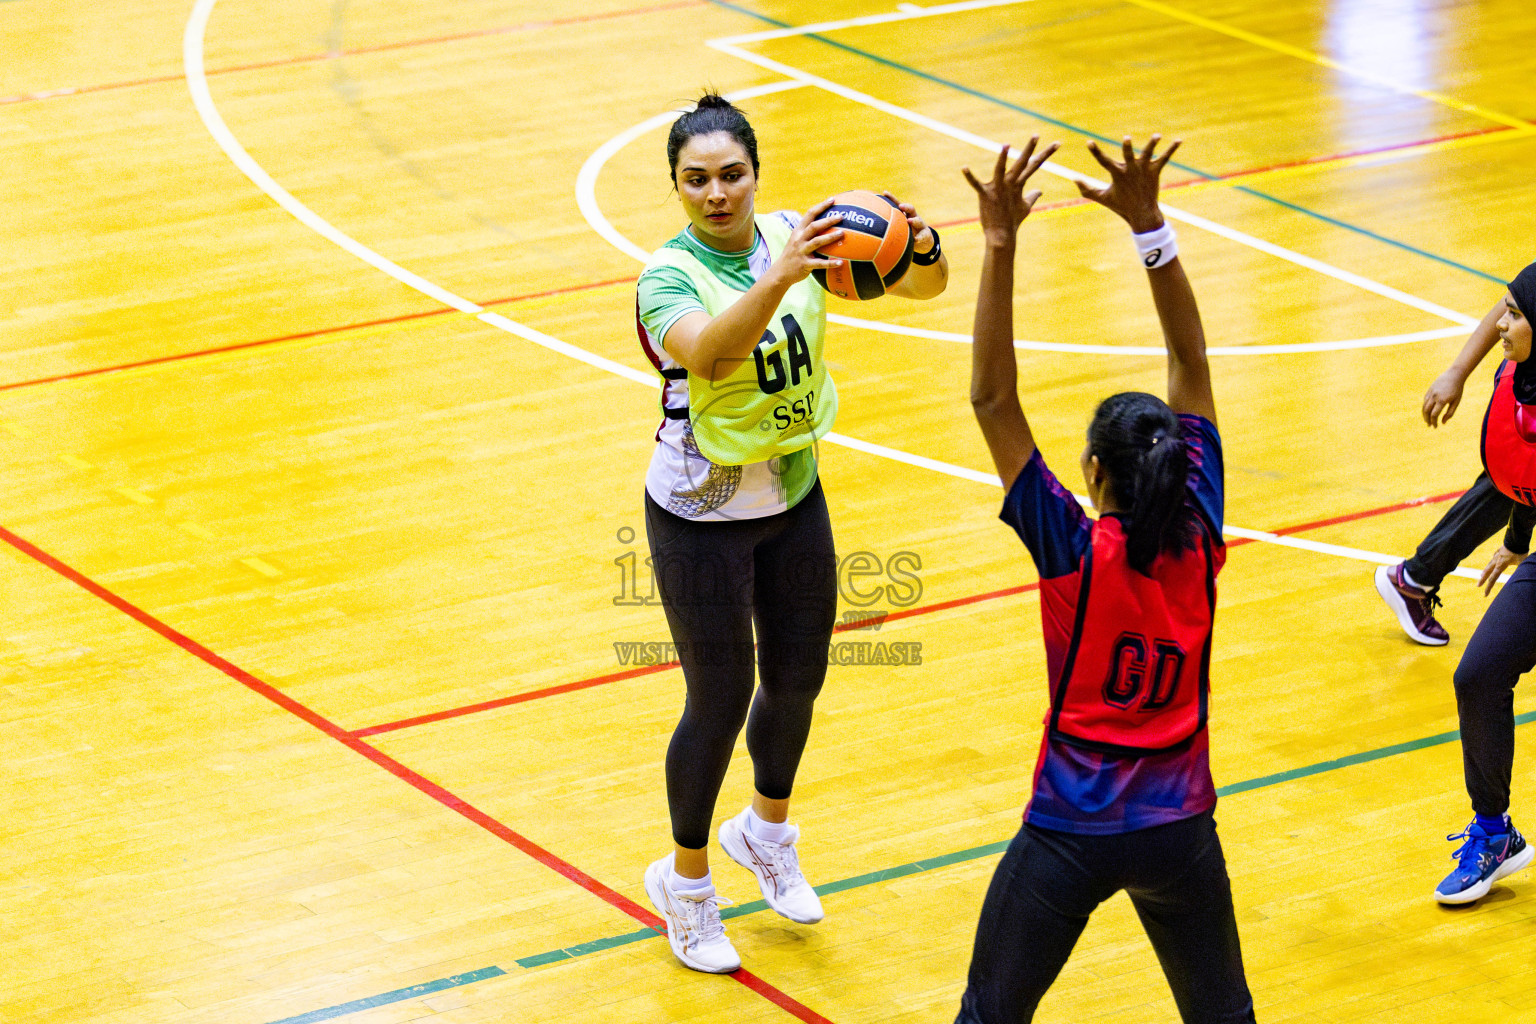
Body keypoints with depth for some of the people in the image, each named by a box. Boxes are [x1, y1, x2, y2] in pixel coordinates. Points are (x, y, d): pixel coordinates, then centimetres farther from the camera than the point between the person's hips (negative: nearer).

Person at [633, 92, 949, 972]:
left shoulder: (794, 239, -6)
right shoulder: (670, 277, -21)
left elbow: (922, 286, -9)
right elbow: (707, 352, -42)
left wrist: (924, 250, -33)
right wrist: (780, 277, -57)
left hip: (794, 496, 5)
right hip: (702, 517, -5)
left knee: (799, 678, 19)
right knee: (720, 700, 3)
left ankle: (768, 831, 46)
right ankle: (686, 882, 25)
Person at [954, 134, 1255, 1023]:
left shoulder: (1074, 551, -17)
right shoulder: (1199, 539, -9)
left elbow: (993, 399, -21)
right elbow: (1192, 369, -6)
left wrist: (1002, 245, -25)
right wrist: (1150, 228, -10)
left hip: (1073, 833, -3)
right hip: (1178, 829, 3)